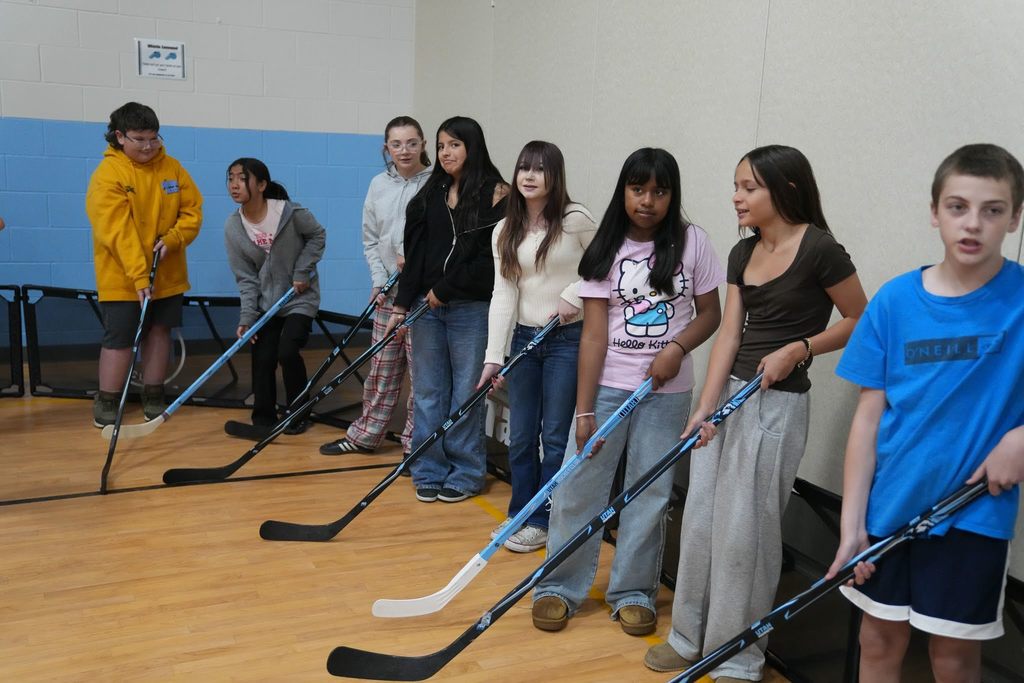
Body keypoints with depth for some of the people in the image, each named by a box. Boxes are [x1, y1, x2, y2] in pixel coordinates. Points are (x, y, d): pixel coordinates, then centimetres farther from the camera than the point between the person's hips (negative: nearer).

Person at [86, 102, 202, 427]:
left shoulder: (172, 168, 2)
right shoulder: (108, 175, -13)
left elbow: (192, 210, 2)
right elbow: (118, 232, -20)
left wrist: (172, 240, -17)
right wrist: (139, 277, -28)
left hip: (168, 275, 5)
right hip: (123, 278, -5)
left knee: (160, 332, 11)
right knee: (119, 339, -2)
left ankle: (153, 397, 23)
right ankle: (106, 404, 11)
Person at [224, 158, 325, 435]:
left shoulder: (291, 213, -19)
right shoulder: (232, 227, -9)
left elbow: (317, 236, -1)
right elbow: (246, 278, -5)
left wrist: (302, 271, -11)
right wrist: (246, 317, -14)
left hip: (300, 298, -3)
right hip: (266, 303, 4)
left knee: (287, 352, -15)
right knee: (262, 359, 0)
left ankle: (299, 415, 7)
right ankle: (264, 420, 17)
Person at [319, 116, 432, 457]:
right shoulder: (379, 185, 7)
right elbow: (370, 240, 12)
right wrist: (380, 280, 2)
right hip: (388, 290, 5)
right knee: (381, 367, 14)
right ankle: (365, 435, 27)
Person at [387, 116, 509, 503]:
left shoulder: (495, 194, -6)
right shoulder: (430, 194, 11)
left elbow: (491, 258, -12)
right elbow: (414, 252, 8)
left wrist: (446, 289, -10)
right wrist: (402, 304, 3)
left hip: (471, 308, -5)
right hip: (427, 306, 5)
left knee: (466, 393, 4)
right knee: (427, 393, 9)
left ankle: (465, 473, 18)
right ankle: (430, 472, 22)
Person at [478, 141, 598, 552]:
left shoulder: (575, 220, -9)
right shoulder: (504, 232, 4)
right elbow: (502, 295, -2)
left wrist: (574, 296, -15)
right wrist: (493, 356, -8)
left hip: (568, 339, -5)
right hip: (524, 338, 5)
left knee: (556, 436, 3)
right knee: (520, 436, 12)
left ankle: (543, 521, 17)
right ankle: (520, 514, 28)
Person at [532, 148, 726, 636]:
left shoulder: (691, 242, -1)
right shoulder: (607, 250, -3)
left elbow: (710, 314, 5)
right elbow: (594, 334, -6)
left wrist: (677, 347, -15)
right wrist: (584, 409, -10)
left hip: (667, 390, 0)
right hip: (607, 385, 0)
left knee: (649, 492, 7)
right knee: (578, 487, 2)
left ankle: (633, 592, 24)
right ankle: (559, 587, 19)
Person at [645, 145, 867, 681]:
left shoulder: (819, 249, -12)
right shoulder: (742, 253, 8)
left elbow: (861, 322, -3)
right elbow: (729, 333, 2)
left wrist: (798, 348, -16)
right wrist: (705, 406, -8)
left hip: (777, 405, -7)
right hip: (728, 394, 7)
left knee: (744, 531, 1)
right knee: (699, 520, 12)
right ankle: (691, 637, 30)